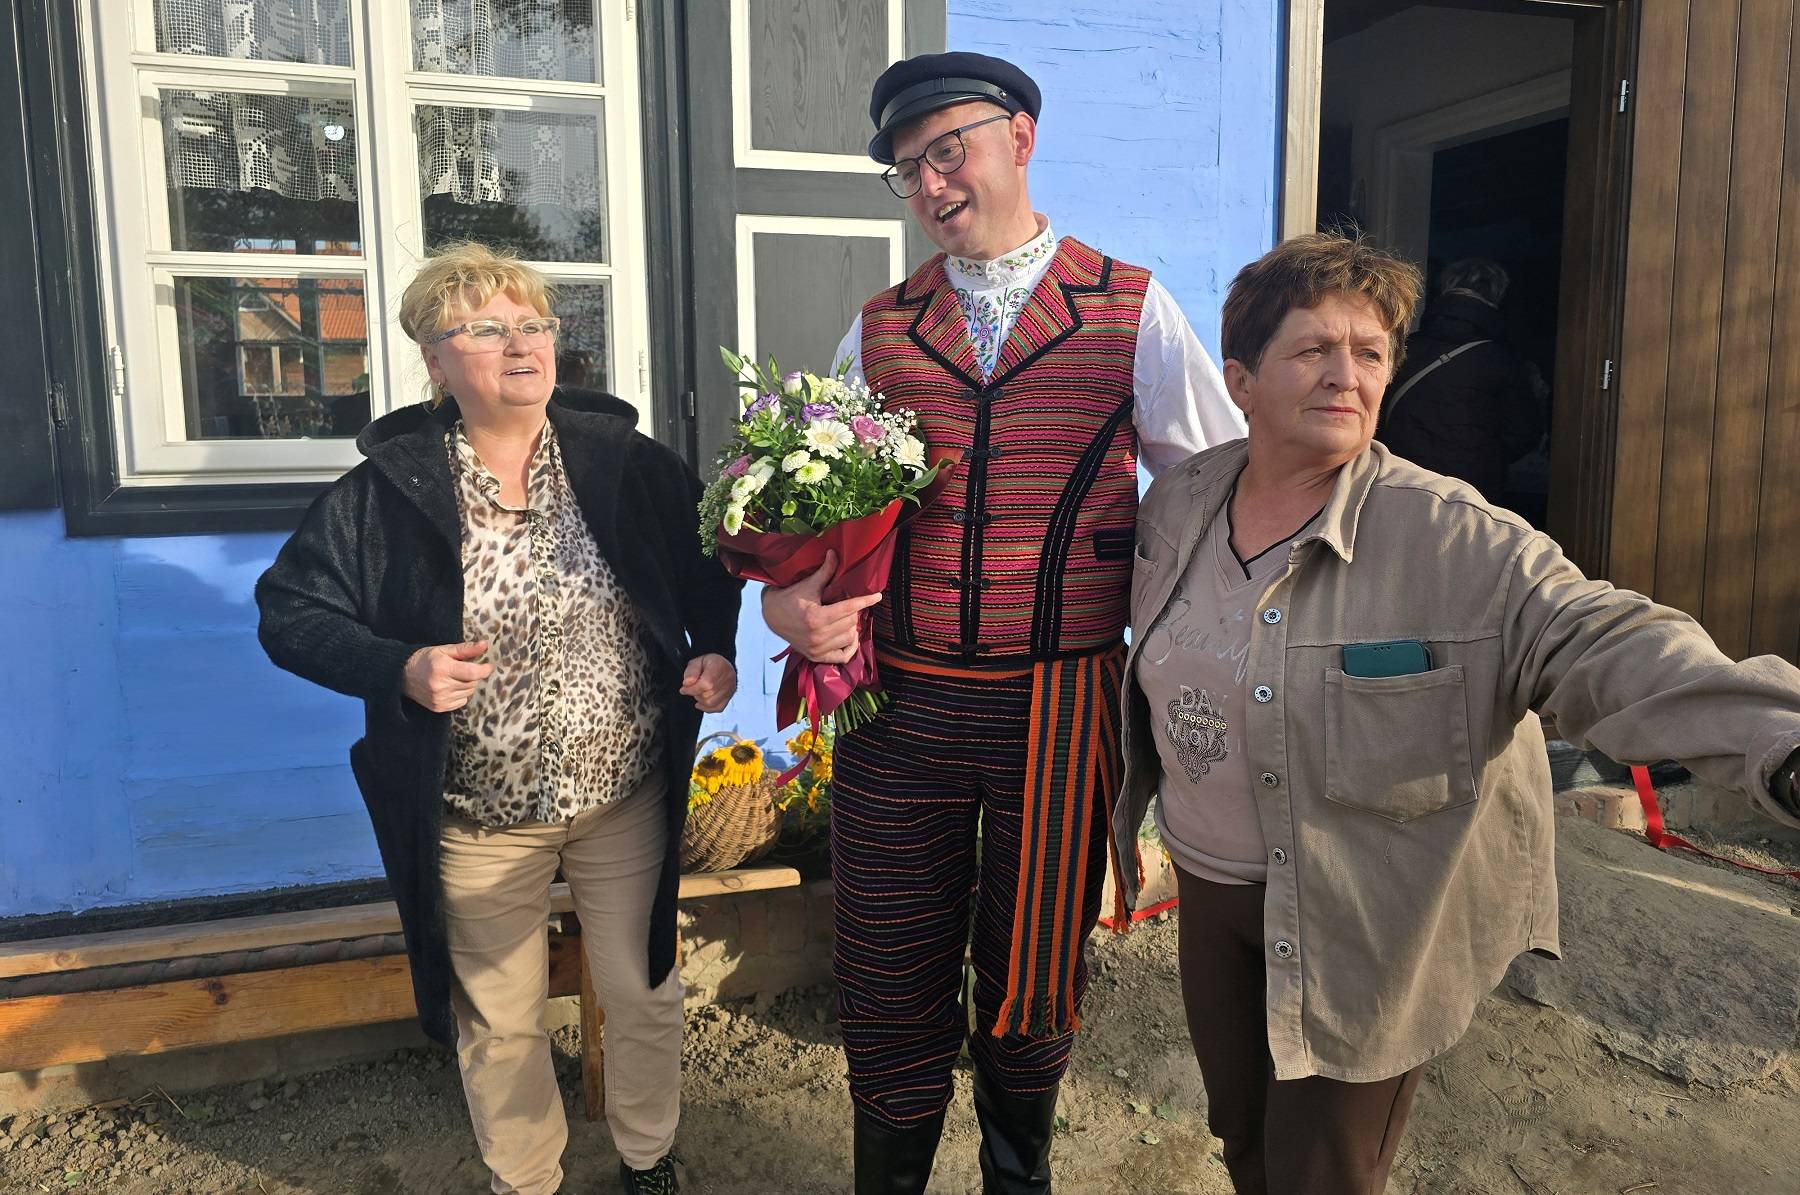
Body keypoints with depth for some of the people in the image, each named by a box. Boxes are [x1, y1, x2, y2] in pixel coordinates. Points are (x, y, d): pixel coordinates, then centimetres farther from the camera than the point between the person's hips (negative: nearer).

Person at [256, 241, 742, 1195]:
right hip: (475, 819, 0)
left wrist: (716, 648, -9)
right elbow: (289, 611, -3)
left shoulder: (629, 464, -5)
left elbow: (708, 566, 8)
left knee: (643, 996, 16)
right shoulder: (384, 490, -8)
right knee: (500, 1022, 17)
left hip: (627, 797, 1)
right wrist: (398, 669, -19)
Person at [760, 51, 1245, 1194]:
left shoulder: (1134, 311, 1)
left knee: (1036, 983, 16)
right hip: (898, 705, 2)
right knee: (891, 987, 12)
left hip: (1062, 708, -1)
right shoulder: (879, 331, 7)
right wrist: (790, 599, -9)